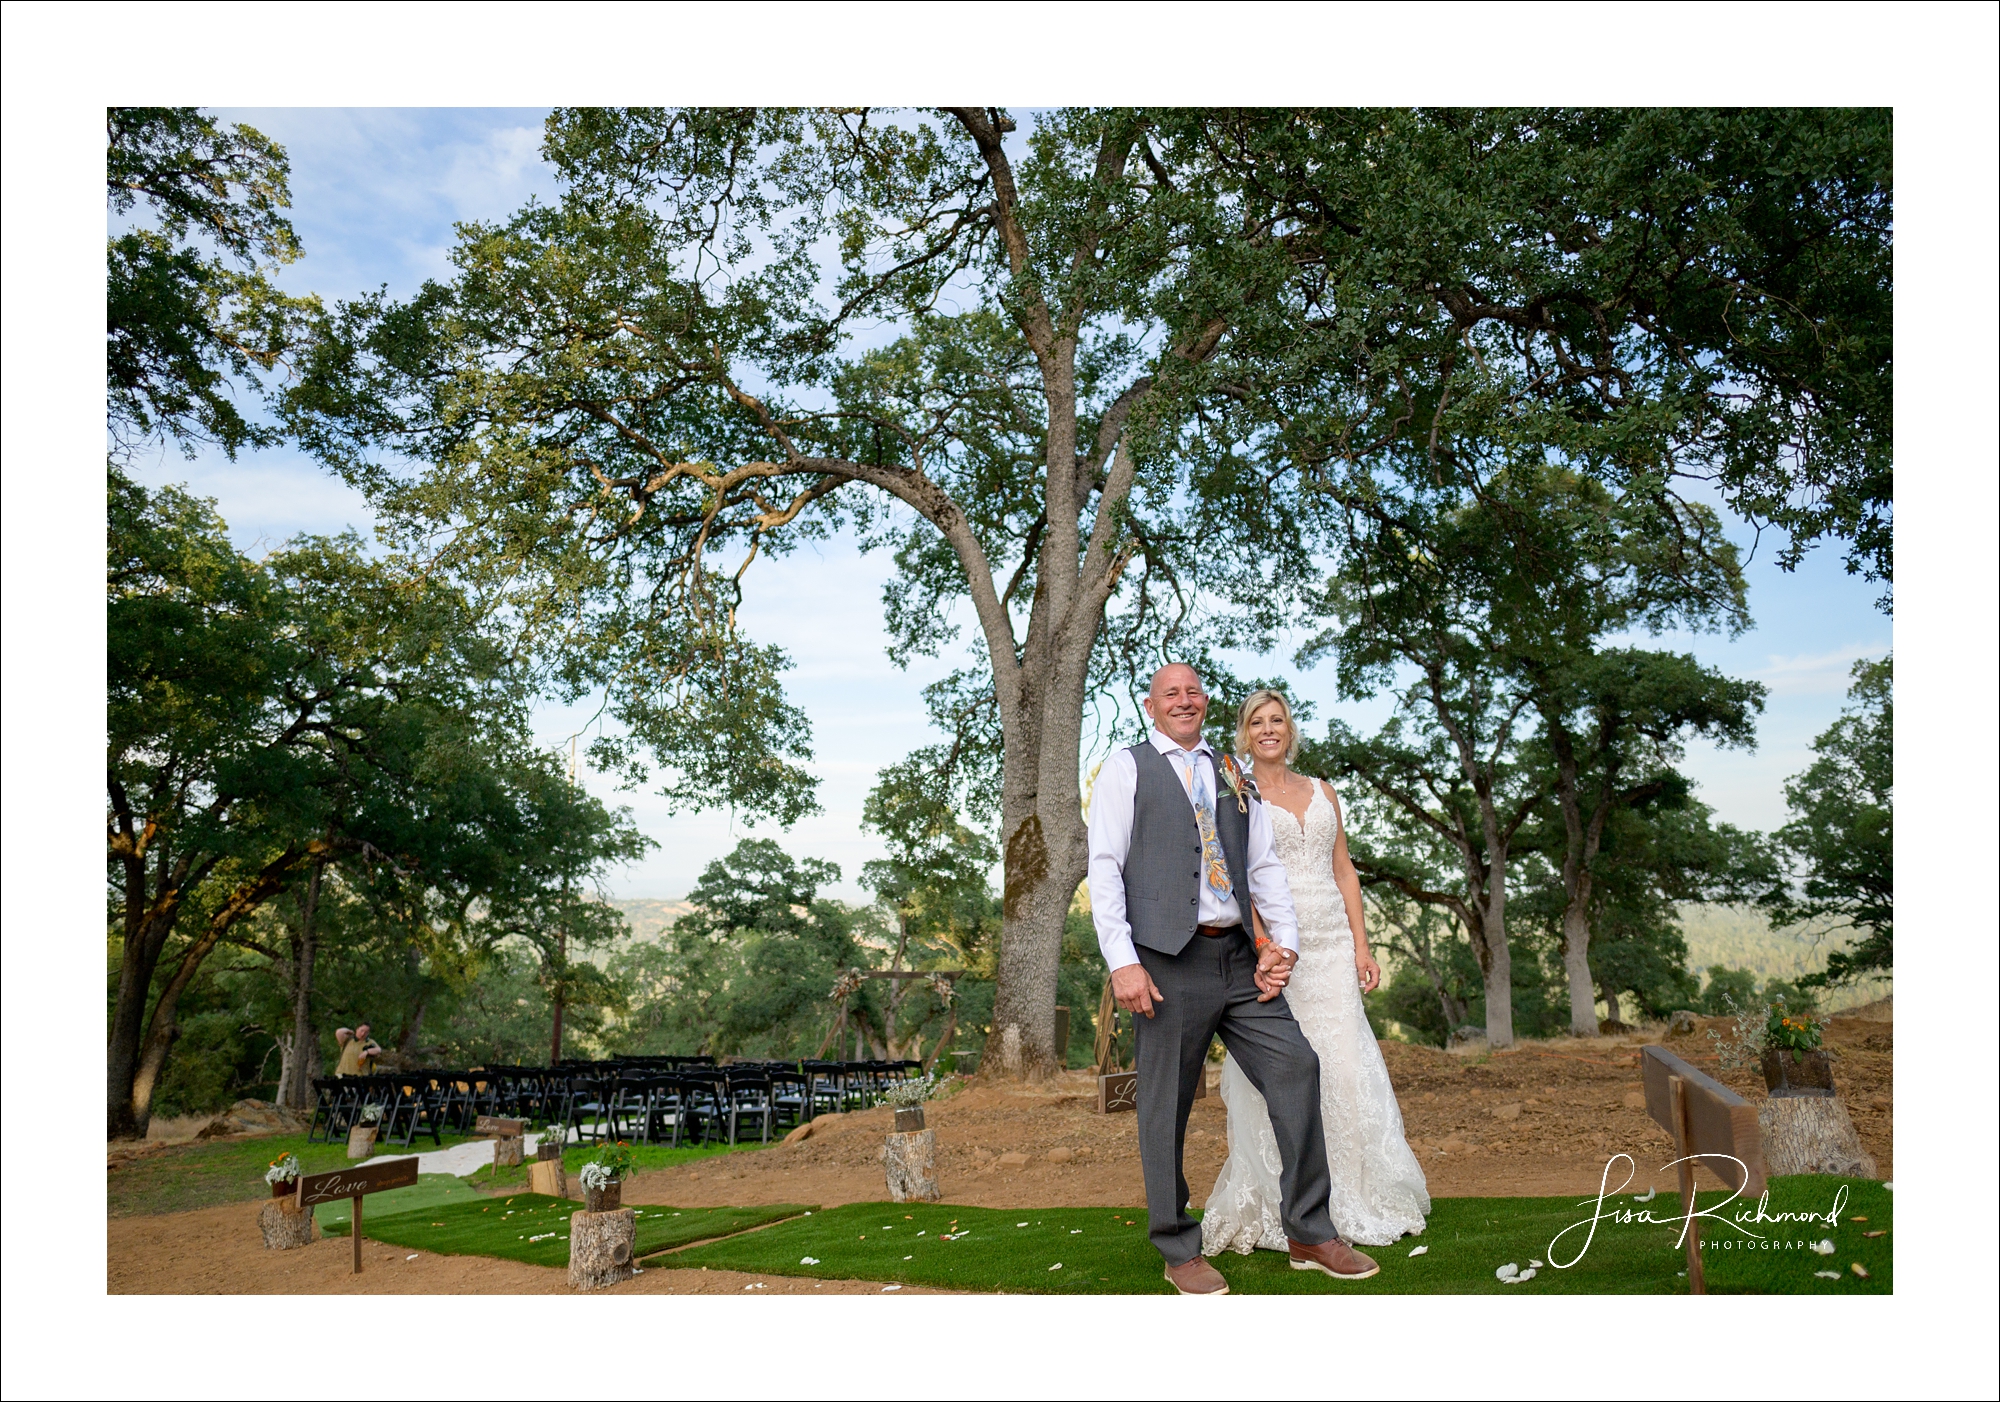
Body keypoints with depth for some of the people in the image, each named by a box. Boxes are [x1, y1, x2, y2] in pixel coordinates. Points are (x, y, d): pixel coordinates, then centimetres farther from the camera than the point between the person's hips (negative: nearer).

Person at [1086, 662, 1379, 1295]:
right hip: (1169, 962, -5)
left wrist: (1284, 941, 3)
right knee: (1166, 1106, 1)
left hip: (1237, 958, 5)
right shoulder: (1126, 768, 4)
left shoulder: (1233, 776, 19)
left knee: (1296, 1066, -3)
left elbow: (1265, 864, 17)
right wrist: (1122, 961, -13)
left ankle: (1309, 1234, 10)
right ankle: (1179, 1252, 16)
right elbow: (1104, 867, -3)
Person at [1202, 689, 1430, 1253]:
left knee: (1345, 1066, 2)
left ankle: (1355, 1199, 13)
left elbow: (1344, 872, 15)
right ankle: (1286, 1210, 4)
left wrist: (1361, 948, 7)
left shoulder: (1321, 792, 16)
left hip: (1331, 944, 4)